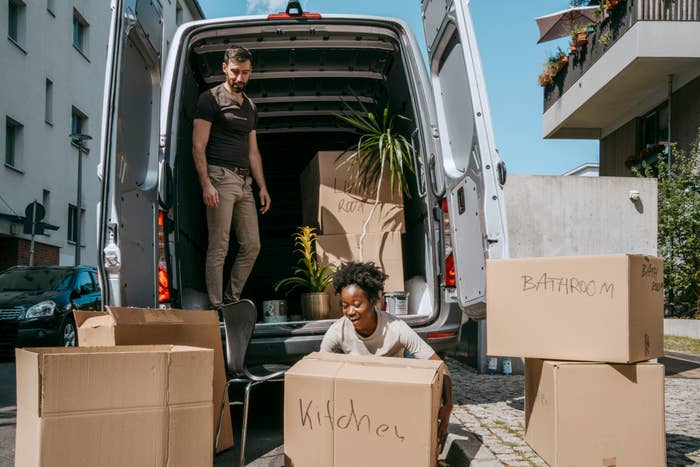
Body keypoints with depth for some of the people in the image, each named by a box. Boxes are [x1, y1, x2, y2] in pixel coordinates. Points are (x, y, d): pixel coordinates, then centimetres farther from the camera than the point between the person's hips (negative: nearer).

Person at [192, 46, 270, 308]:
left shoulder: (250, 106, 22)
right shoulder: (211, 99, 0)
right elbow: (198, 146, -7)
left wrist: (262, 186, 15)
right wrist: (206, 184, -17)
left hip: (244, 182, 7)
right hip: (220, 177, -7)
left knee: (252, 246, 6)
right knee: (219, 247, -6)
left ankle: (232, 301, 17)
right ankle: (216, 307, -1)